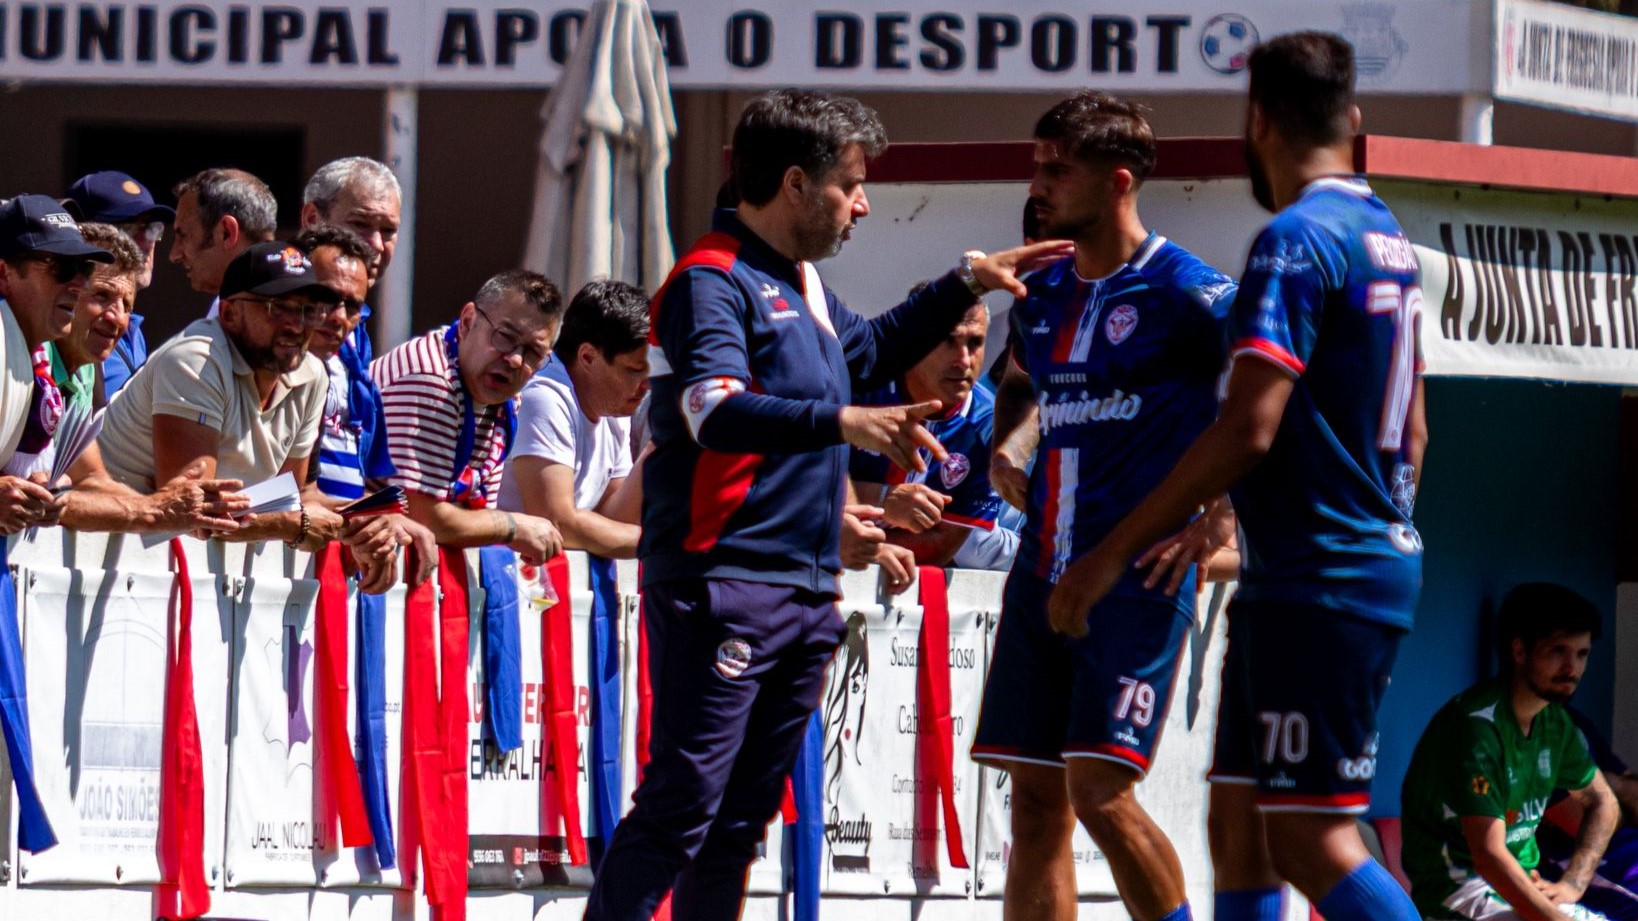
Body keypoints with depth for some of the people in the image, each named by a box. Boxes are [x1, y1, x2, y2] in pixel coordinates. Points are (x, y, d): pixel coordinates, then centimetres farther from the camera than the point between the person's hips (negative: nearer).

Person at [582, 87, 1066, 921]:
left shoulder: (798, 283, 19)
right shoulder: (711, 282, -11)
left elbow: (867, 349, 40)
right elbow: (718, 413, -27)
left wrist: (966, 284, 36)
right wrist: (842, 422, -39)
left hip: (804, 594, 10)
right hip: (721, 589, -10)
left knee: (741, 819, 10)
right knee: (680, 805, -14)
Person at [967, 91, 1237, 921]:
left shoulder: (1185, 292, -9)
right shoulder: (1042, 294, 13)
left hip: (1139, 576, -7)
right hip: (1043, 570, 7)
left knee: (1099, 789, -15)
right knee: (1035, 799, 5)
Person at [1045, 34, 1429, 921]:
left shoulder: (1295, 240, -15)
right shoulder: (1386, 237, 14)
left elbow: (1248, 430, -22)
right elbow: (1410, 433, 22)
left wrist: (1114, 551, -19)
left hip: (1315, 580, -10)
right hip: (1376, 556, 10)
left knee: (1313, 843, -10)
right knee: (1239, 824, 12)